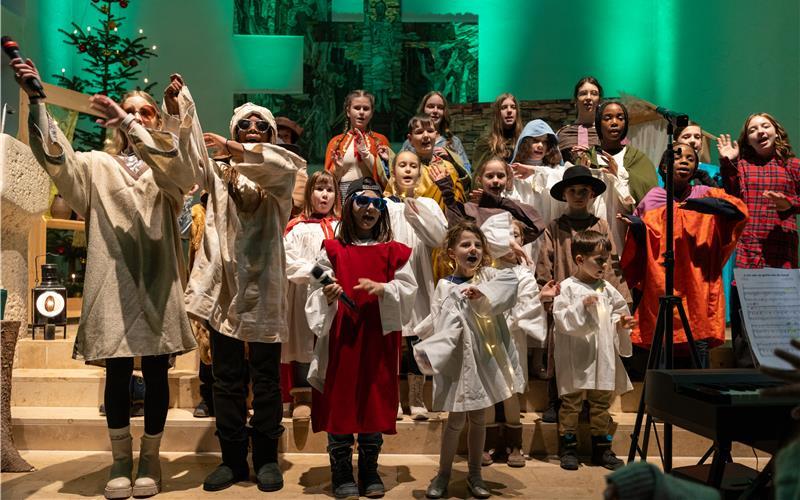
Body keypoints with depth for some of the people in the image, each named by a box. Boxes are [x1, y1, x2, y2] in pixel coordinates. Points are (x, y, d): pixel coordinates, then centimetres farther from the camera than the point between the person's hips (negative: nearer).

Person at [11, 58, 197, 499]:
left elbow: (173, 163, -14)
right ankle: (120, 460, 18)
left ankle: (150, 458, 19)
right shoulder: (98, 166, 13)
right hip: (113, 283, 1)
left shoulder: (169, 170, 11)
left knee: (156, 374, 4)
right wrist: (36, 98, -18)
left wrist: (127, 121, -25)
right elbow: (57, 156, -6)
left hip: (156, 283, 0)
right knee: (117, 373, 3)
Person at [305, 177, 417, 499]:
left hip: (379, 340, 2)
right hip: (340, 339, -1)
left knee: (375, 402, 7)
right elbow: (315, 294, 1)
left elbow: (409, 290, 1)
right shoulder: (332, 250, 3)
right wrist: (327, 297, -20)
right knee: (339, 402, 2)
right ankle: (341, 474, 16)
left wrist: (382, 288, -16)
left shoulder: (393, 252, 7)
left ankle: (370, 472, 22)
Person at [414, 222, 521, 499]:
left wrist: (483, 292, -27)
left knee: (478, 417, 14)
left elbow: (510, 278, -15)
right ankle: (443, 474, 22)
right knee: (456, 419, 3)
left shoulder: (488, 276, 5)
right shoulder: (446, 287, -4)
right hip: (461, 358, -3)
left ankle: (475, 474, 28)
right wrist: (429, 352, -30)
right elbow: (444, 326, -14)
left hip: (487, 357, 3)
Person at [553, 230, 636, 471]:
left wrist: (621, 323, 0)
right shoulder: (567, 287, -8)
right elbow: (561, 319, -16)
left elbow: (617, 312, 20)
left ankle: (602, 448, 24)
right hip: (576, 357, -5)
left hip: (603, 356, 6)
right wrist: (582, 306, -27)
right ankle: (568, 448, 14)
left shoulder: (606, 288, 9)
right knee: (571, 402, 2)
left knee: (602, 403, 13)